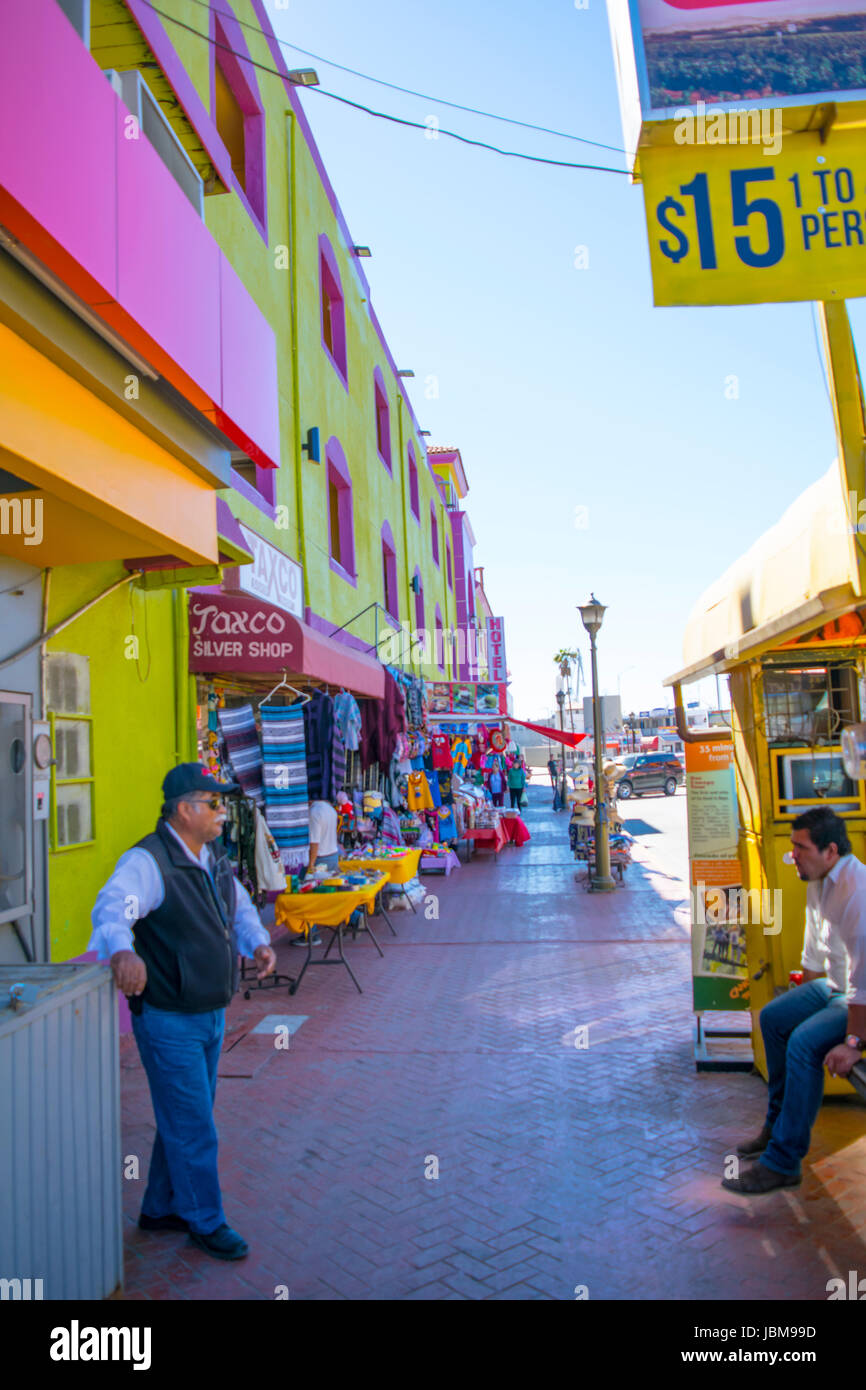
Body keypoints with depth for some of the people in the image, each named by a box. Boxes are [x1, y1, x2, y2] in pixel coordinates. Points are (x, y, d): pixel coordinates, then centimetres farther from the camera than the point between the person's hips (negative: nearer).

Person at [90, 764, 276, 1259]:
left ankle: (162, 1208, 40)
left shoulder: (213, 858, 7)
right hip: (169, 1020, -8)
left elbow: (240, 907, 20)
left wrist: (258, 942, 1)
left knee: (183, 1119, 22)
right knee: (193, 1126, 5)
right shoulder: (147, 862, -21)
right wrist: (122, 950, -59)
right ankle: (206, 1221, 25)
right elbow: (112, 908, -38)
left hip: (211, 1015, 8)